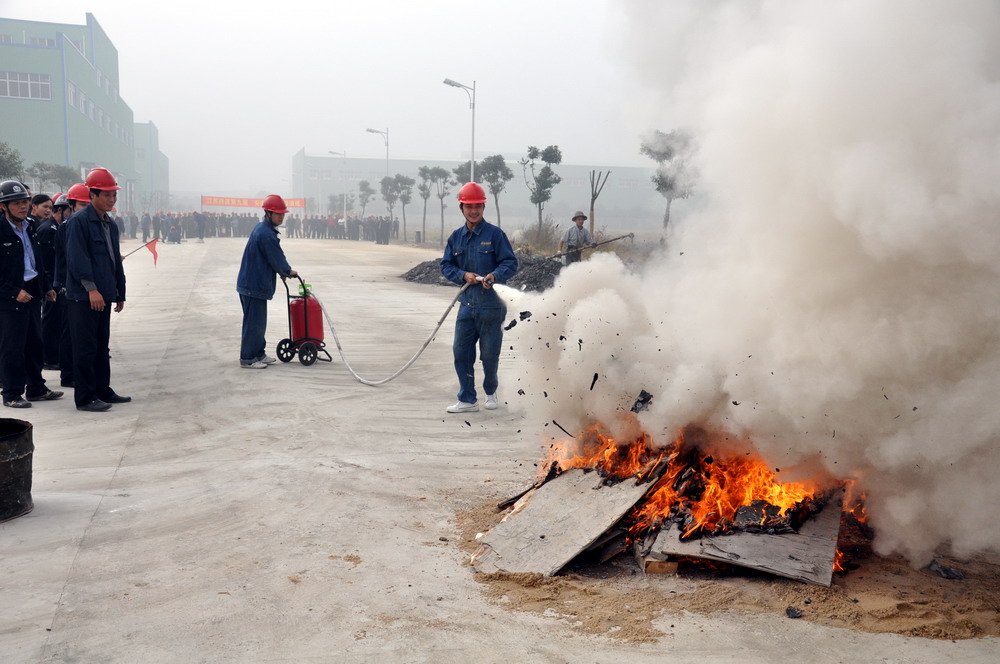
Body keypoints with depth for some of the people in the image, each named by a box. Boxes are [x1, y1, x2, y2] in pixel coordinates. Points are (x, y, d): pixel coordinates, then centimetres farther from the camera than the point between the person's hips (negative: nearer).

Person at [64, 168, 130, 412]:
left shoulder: (110, 224, 15)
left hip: (103, 296, 8)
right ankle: (85, 398, 4)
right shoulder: (78, 221, -11)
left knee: (102, 347, 14)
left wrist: (120, 293, 20)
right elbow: (77, 258, -18)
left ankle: (103, 391, 23)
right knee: (85, 348, -3)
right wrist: (91, 289, -22)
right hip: (83, 297, -8)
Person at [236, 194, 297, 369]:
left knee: (258, 321, 17)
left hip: (250, 282, 10)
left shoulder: (260, 228, 13)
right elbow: (277, 258, -15)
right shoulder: (267, 234, -20)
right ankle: (247, 359, 3)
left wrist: (283, 271, 16)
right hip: (255, 286, -10)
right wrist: (288, 271, 3)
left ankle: (259, 354, 25)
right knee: (254, 322, -3)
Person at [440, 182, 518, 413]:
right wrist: (463, 275, -7)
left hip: (492, 305, -4)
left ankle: (491, 391, 32)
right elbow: (446, 265, 12)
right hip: (467, 305, 4)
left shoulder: (495, 234, -5)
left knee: (489, 355, 5)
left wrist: (495, 276, -26)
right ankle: (467, 400, 12)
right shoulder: (456, 237, 9)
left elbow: (511, 263, -7)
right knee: (461, 352, 1)